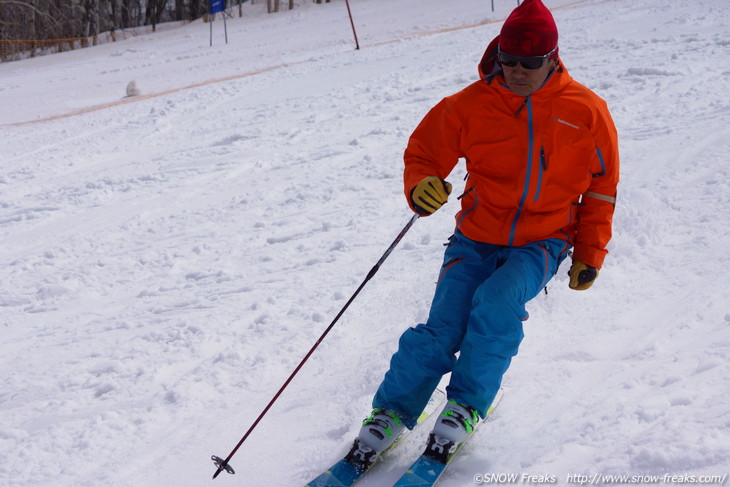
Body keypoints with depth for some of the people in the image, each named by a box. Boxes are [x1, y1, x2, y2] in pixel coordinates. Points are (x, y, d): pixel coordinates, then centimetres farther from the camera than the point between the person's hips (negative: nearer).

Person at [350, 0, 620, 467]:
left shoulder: (587, 112, -6)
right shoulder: (473, 105, -8)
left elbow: (600, 188, 6)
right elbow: (425, 151, 2)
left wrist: (589, 254, 7)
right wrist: (421, 186, -22)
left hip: (542, 242, -1)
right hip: (477, 238, 1)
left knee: (495, 303, -29)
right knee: (442, 329, -15)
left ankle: (468, 405, -9)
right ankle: (393, 411, 5)